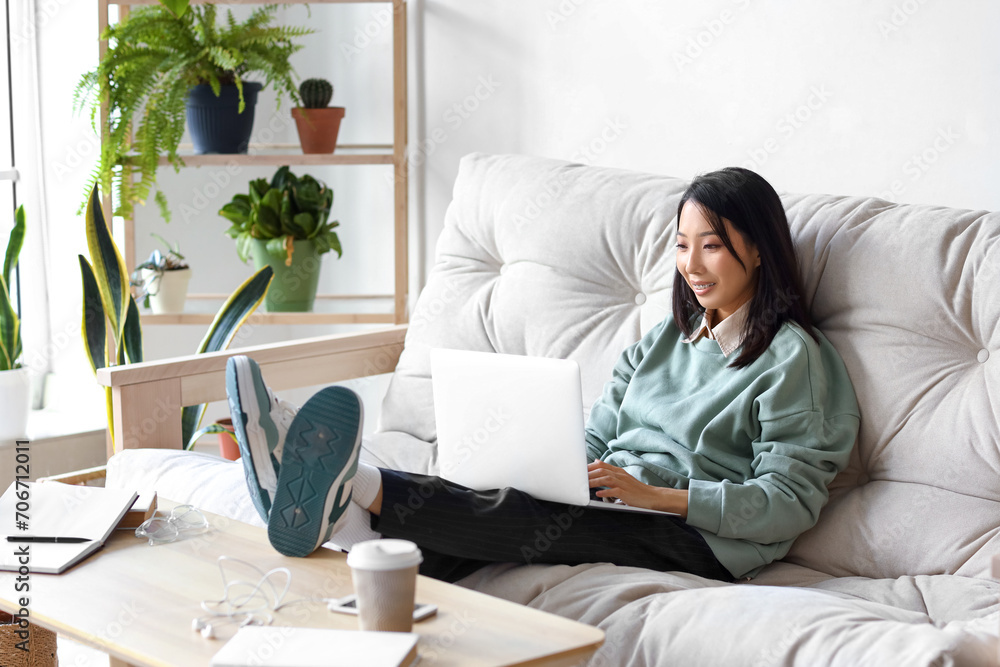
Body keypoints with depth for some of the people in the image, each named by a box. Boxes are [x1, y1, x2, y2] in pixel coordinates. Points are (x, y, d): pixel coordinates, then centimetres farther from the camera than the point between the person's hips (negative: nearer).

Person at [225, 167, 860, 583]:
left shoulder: (794, 357, -1)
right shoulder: (668, 336, 22)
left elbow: (788, 503, -10)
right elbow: (594, 438, 16)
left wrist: (653, 493, -19)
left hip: (700, 536, -6)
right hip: (610, 497, 6)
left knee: (530, 518, -31)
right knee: (501, 503, -24)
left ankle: (359, 490, -50)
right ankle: (356, 528, -49)